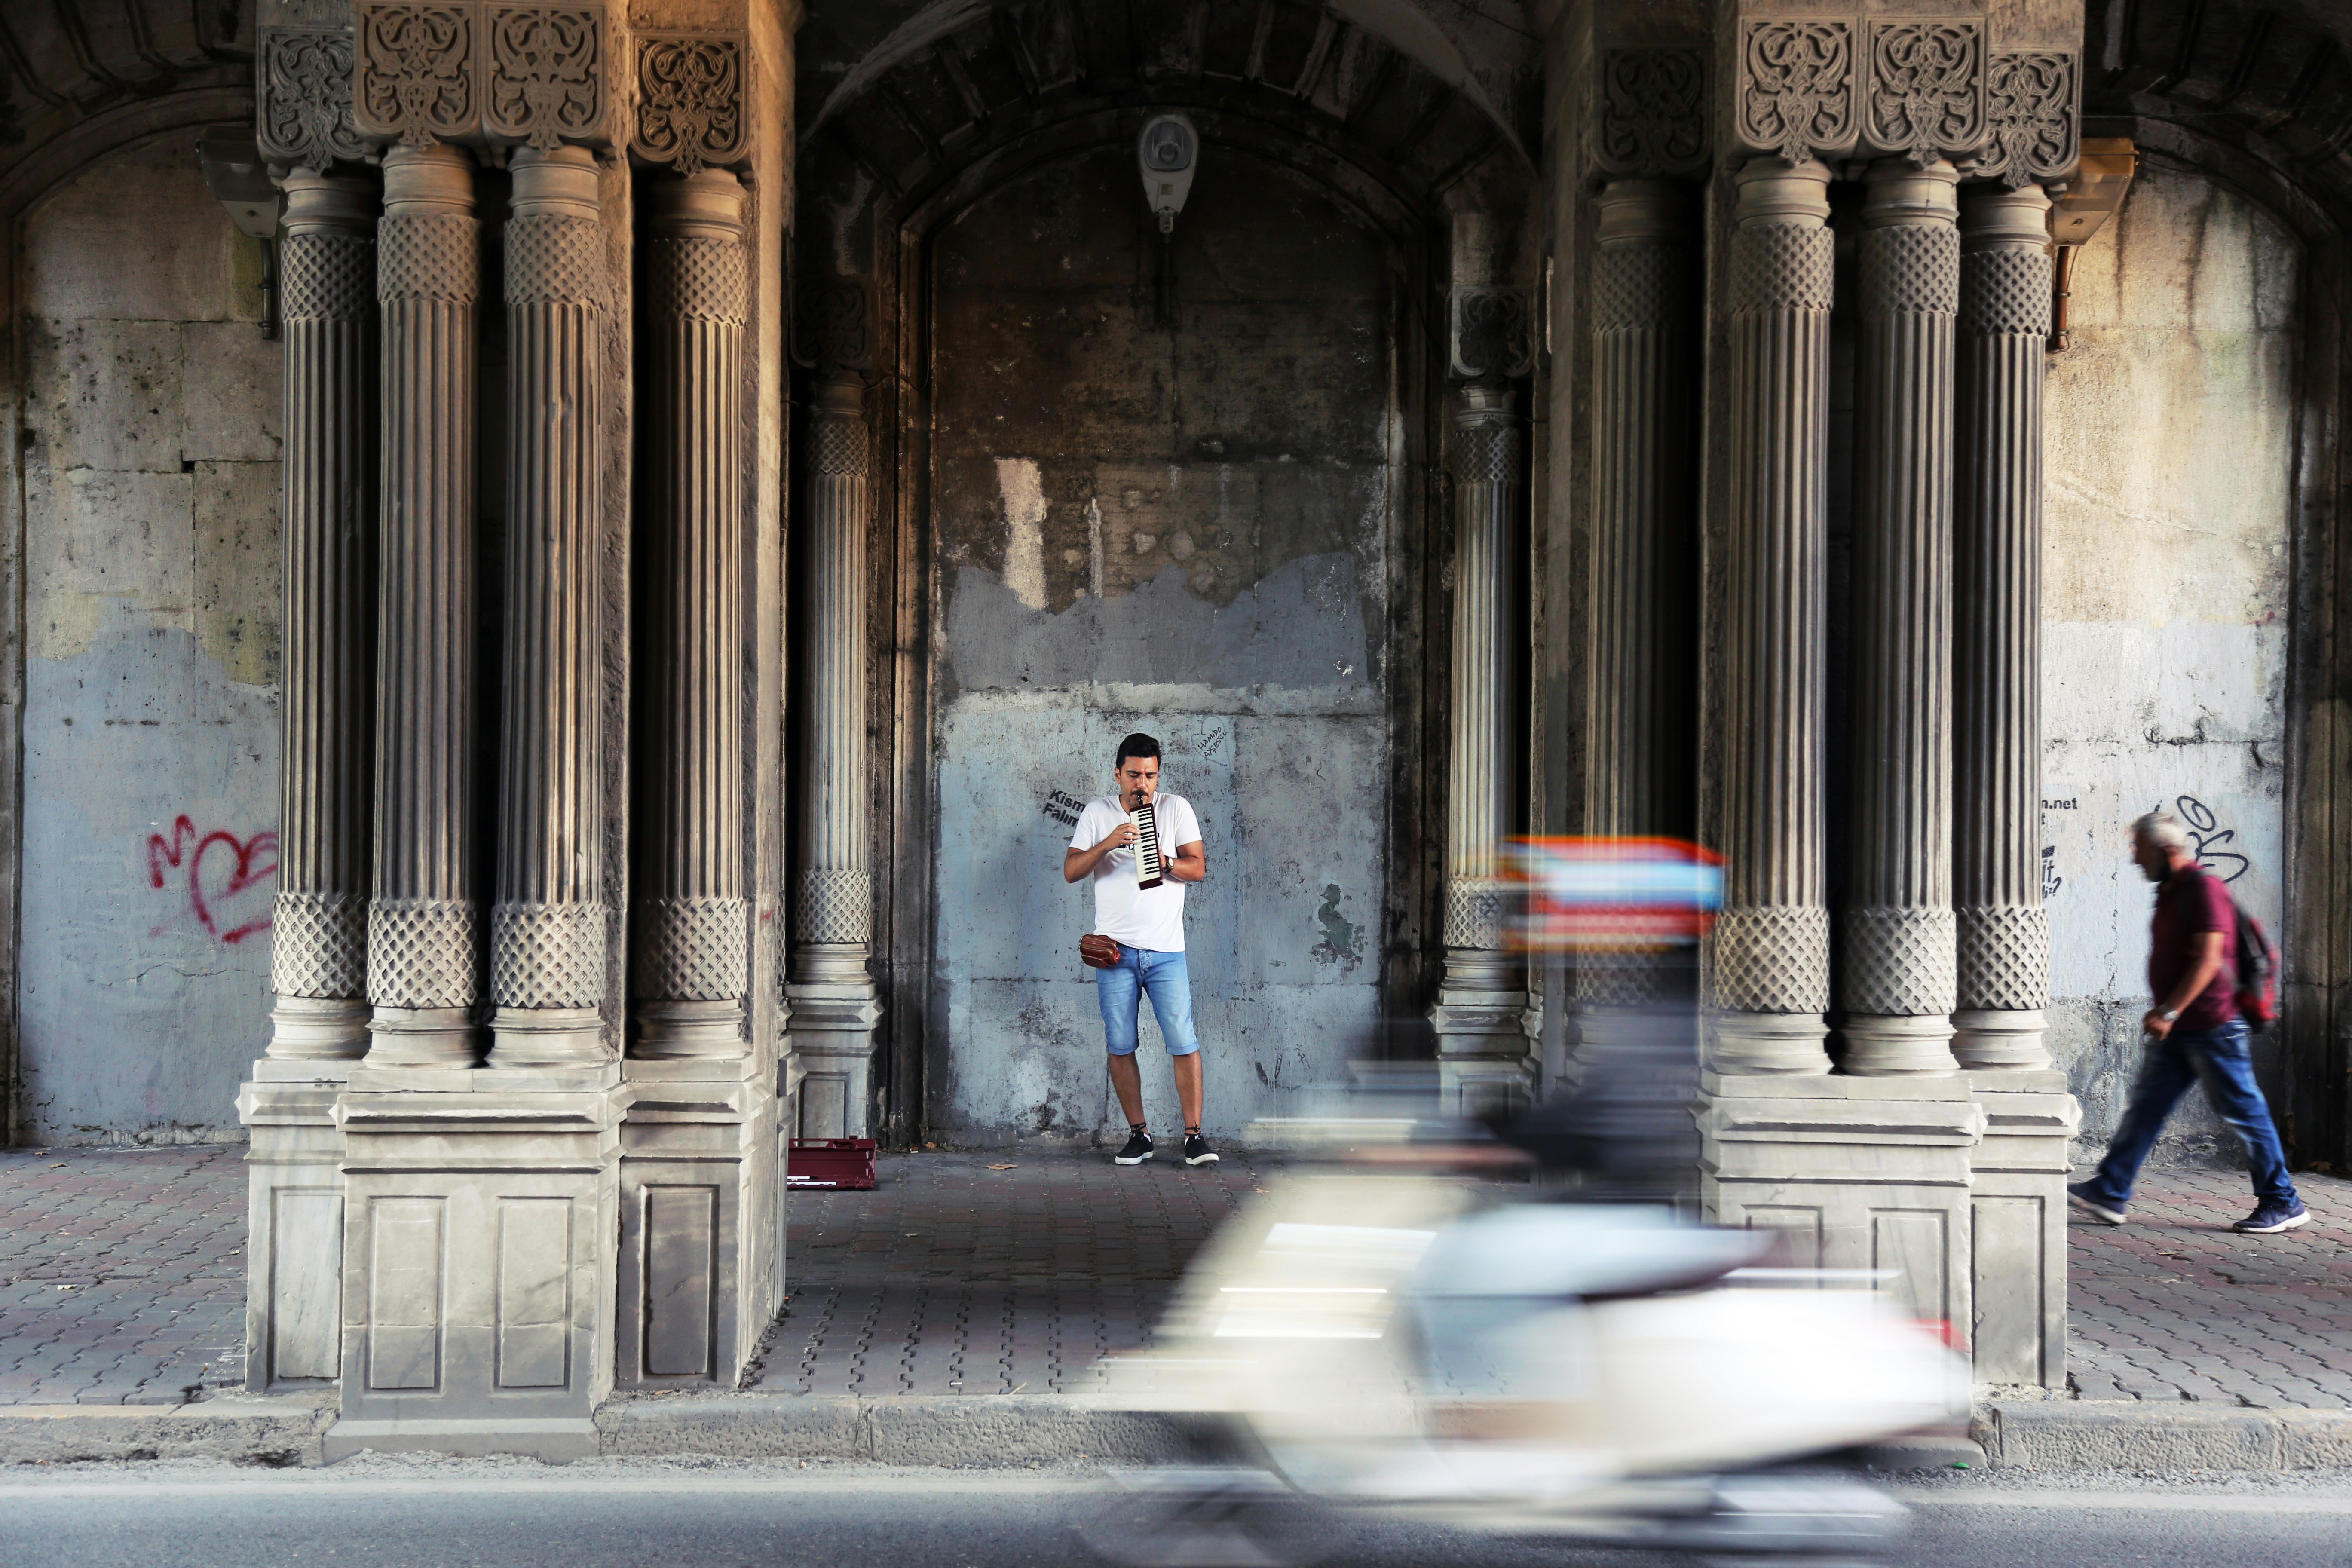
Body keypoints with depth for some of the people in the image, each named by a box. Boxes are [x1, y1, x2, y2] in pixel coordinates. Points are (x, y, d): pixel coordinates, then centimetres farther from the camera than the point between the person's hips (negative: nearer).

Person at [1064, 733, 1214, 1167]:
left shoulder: (1176, 809, 4)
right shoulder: (1097, 813, 6)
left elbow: (1199, 868, 0)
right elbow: (1071, 871, -1)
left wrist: (1165, 861, -19)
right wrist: (1108, 844, -17)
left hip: (1166, 951, -1)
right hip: (1115, 951, 1)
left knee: (1184, 1043, -6)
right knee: (1120, 1047, 3)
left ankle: (1194, 1135, 0)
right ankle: (1138, 1135, 13)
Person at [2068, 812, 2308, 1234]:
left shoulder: (2204, 888, -15)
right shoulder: (2170, 892, 14)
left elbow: (2208, 960, -22)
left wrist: (2169, 1012, -24)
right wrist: (2163, 1013, 21)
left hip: (2212, 1028, -9)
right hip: (2177, 1031, 9)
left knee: (2244, 1114, 0)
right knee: (2146, 1106, 6)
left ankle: (2282, 1203, 11)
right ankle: (2109, 1193, 6)